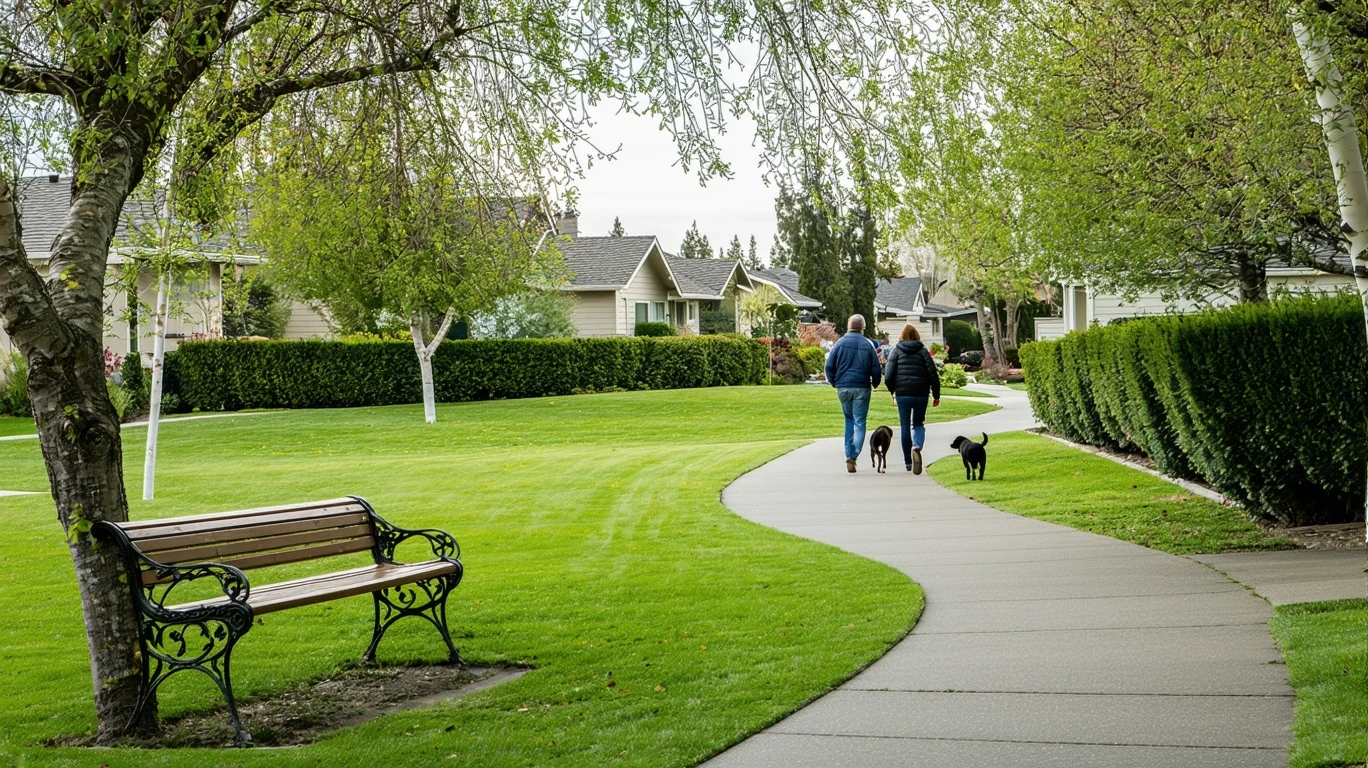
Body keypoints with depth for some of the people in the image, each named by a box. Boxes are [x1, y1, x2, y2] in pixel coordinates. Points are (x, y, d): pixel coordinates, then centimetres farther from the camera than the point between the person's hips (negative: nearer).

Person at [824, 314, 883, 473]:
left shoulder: (840, 343, 0)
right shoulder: (867, 345, -1)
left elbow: (829, 366, 0)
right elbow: (876, 370, 1)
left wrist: (833, 382, 16)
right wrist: (874, 384, 20)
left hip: (843, 388, 2)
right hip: (861, 388, -2)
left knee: (849, 420, 17)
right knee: (859, 423, 0)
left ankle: (849, 453, 12)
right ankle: (853, 455, -14)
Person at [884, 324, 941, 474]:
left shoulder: (896, 351, 3)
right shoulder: (923, 351, 4)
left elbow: (888, 376, -3)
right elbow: (933, 374, -2)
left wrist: (892, 391, 15)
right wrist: (936, 395, 5)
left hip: (902, 394, 0)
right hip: (920, 394, 0)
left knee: (905, 427, 8)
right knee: (918, 424, 13)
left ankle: (908, 463, 11)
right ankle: (917, 447, -19)